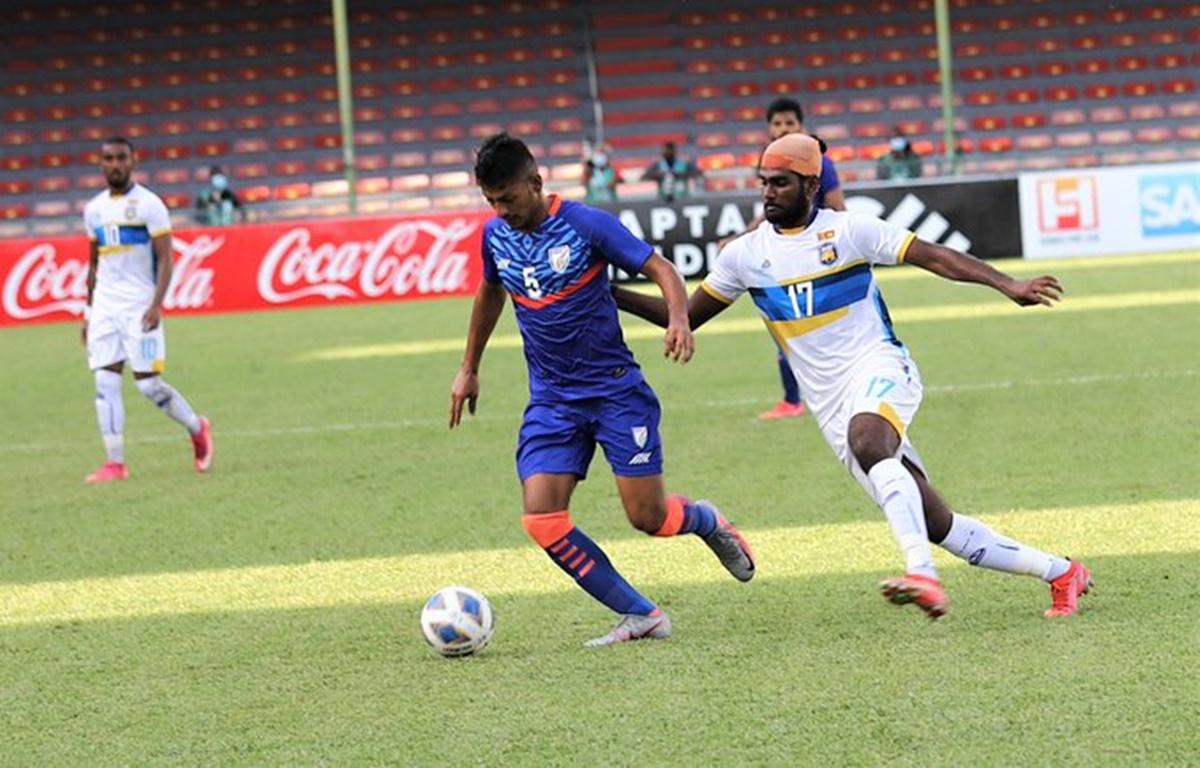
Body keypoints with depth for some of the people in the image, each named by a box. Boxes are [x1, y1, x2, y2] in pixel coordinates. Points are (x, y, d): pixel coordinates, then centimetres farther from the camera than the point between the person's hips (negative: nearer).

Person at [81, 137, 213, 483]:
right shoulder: (94, 209, 12)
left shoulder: (148, 204, -5)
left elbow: (165, 259, -9)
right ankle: (115, 463, -3)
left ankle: (197, 429, 18)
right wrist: (89, 312, 17)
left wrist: (157, 305, -20)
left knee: (148, 383, -6)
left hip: (139, 306, -5)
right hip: (104, 306, 5)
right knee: (105, 383, -4)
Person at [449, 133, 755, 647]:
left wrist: (678, 320, -31)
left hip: (615, 389, -4)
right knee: (541, 517, -15)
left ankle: (706, 521, 32)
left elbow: (660, 269, -11)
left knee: (648, 517, -6)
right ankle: (641, 616, -7)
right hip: (551, 401, 5)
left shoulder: (585, 224, -13)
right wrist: (468, 369, 28)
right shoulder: (496, 236, 3)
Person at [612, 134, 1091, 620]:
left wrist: (1007, 285, -19)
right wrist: (613, 296, 3)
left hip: (879, 367, -4)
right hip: (832, 407, 4)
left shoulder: (848, 231, -3)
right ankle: (1060, 572, 13)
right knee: (937, 527, -1)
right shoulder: (745, 255, 8)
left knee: (866, 438, -39)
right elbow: (686, 316, 15)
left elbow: (934, 257, -7)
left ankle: (923, 575, -50)